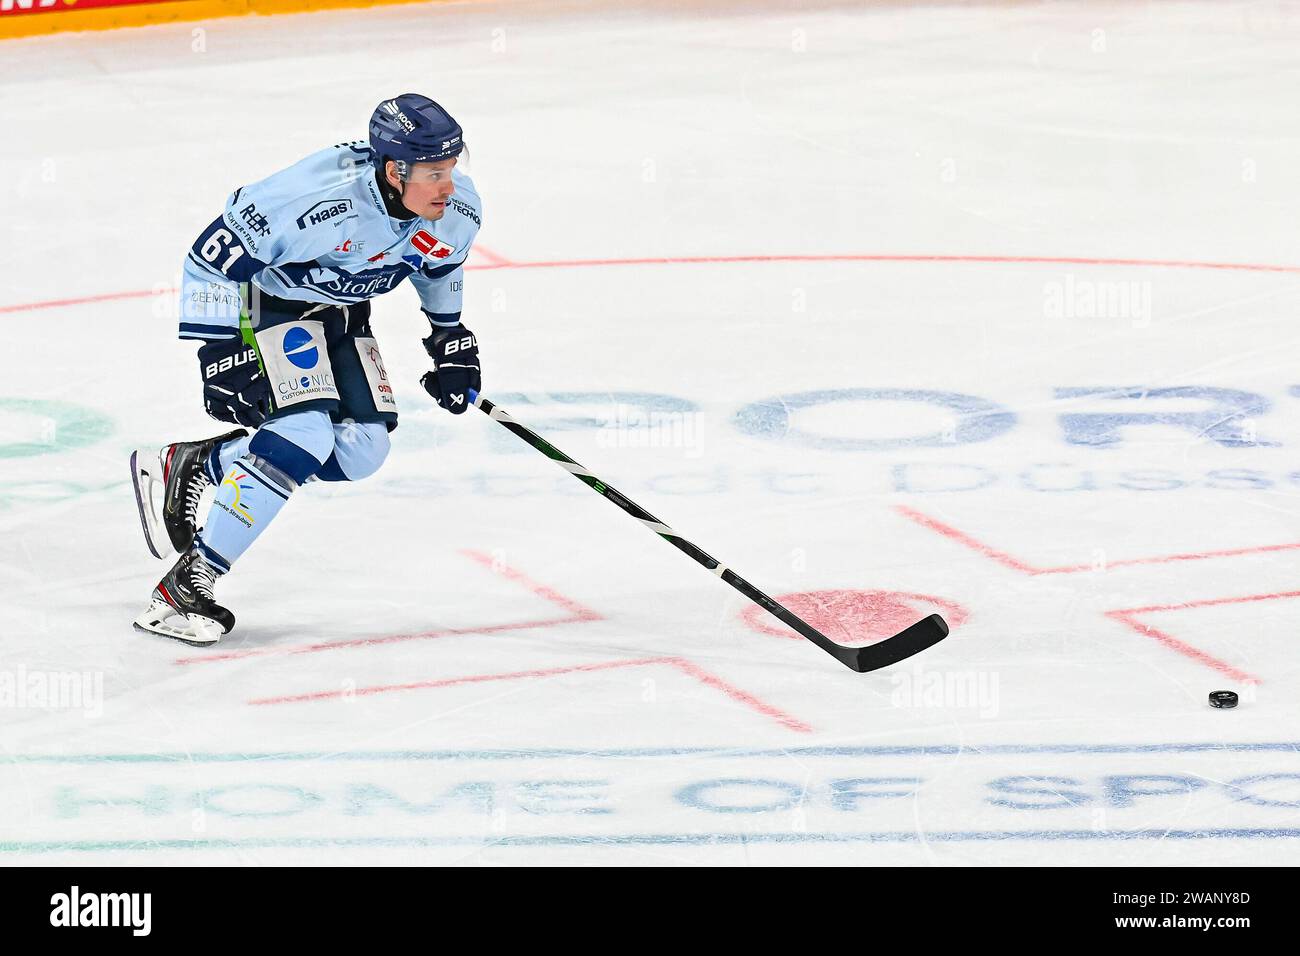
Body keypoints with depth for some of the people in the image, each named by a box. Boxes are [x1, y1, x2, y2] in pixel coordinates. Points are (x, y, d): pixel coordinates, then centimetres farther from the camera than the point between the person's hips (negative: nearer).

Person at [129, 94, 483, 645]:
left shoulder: (458, 211, -16)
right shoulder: (317, 198, -37)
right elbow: (212, 257, -28)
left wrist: (451, 339, 14)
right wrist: (221, 353, -27)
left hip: (342, 311, 8)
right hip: (271, 302, -8)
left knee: (362, 451, -2)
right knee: (306, 431, -25)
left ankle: (189, 466, 12)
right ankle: (185, 585, -21)